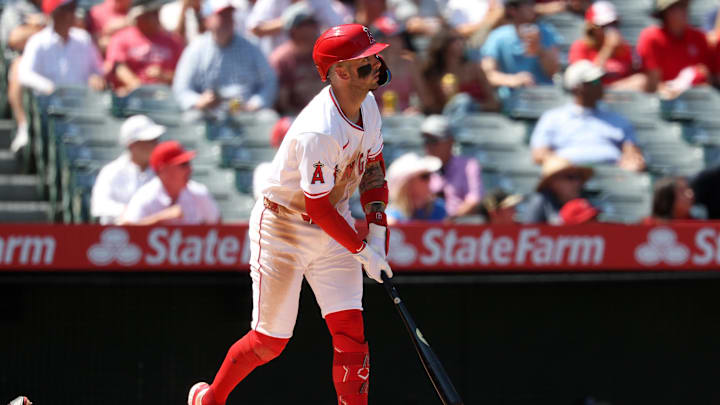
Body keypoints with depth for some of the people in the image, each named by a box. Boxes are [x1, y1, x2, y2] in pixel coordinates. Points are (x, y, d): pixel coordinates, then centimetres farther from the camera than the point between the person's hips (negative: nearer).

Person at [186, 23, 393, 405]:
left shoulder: (367, 104, -5)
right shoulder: (318, 133, -32)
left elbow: (373, 166, 10)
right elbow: (318, 208, -25)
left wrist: (377, 230, 0)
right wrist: (362, 251, -17)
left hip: (334, 224, 7)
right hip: (282, 230, -7)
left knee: (350, 330, -5)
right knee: (270, 340, 2)